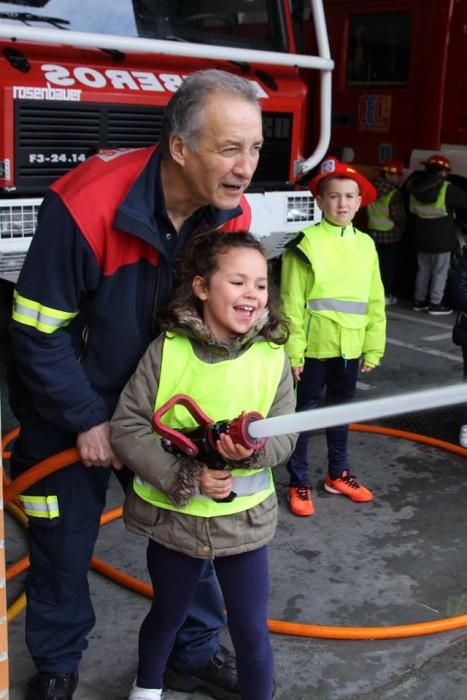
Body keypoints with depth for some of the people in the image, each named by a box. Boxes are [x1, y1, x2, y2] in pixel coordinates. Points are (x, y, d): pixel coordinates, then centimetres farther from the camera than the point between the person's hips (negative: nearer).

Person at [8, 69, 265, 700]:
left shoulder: (232, 215, -14)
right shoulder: (86, 204, -30)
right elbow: (37, 333, -21)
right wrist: (88, 421, -17)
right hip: (69, 410, -4)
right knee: (65, 543, 10)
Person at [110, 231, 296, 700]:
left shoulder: (273, 357, -11)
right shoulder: (166, 350, -16)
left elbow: (285, 436, -9)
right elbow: (126, 427, -15)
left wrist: (255, 450, -31)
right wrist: (183, 477, -24)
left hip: (243, 518, 0)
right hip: (172, 514, 0)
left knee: (251, 630, 9)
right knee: (167, 614, 23)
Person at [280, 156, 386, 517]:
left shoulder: (366, 245, 5)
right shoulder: (306, 244, -9)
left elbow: (375, 302, 8)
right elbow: (292, 304, -10)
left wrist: (373, 348, 6)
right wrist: (293, 351, -12)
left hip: (350, 349, 5)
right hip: (313, 348, -4)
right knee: (304, 413, 6)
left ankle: (338, 474, 34)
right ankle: (300, 483, 18)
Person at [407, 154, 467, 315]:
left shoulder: (416, 187, 2)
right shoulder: (448, 189, -14)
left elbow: (412, 211, 13)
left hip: (421, 238, 6)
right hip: (441, 239, -6)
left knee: (423, 270, 16)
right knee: (440, 272, 4)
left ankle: (419, 301, 22)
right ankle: (435, 304, 6)